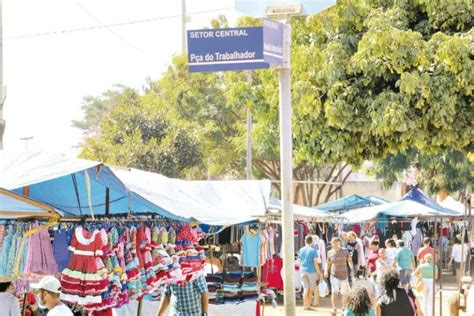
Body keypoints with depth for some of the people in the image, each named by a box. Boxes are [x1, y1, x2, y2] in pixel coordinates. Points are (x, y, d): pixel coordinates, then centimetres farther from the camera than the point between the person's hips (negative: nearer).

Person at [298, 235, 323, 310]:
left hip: (303, 272, 4)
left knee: (305, 289, 5)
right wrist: (319, 273, -4)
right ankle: (308, 305, 9)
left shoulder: (301, 250, 8)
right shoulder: (313, 250, -7)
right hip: (312, 272, -4)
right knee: (311, 290, 7)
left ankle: (305, 306, -5)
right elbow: (315, 263, -10)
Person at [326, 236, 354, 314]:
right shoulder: (330, 253, 2)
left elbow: (349, 261, 5)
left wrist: (352, 270, -7)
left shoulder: (345, 251, 0)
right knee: (334, 292, -17)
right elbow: (328, 263, 13)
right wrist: (326, 271, -3)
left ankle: (344, 308, 23)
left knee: (345, 293, 6)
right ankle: (334, 309, -14)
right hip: (334, 275, -1)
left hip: (344, 275, 1)